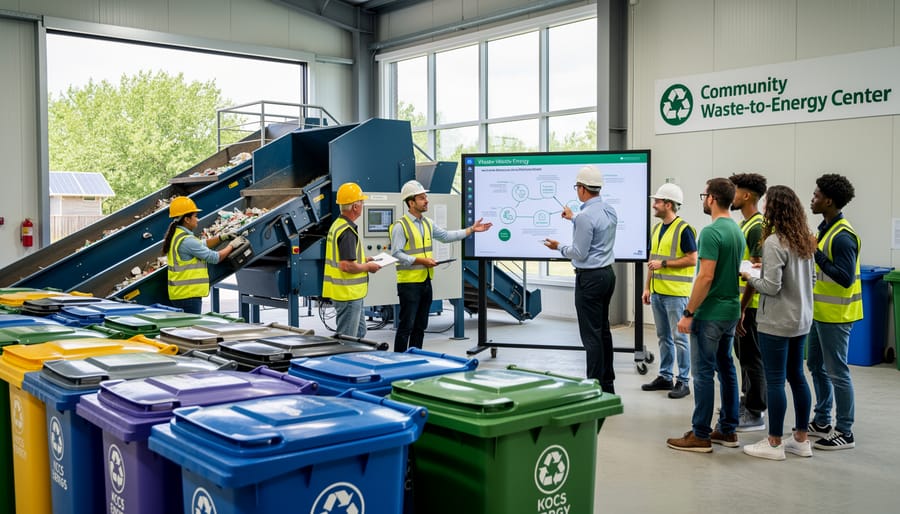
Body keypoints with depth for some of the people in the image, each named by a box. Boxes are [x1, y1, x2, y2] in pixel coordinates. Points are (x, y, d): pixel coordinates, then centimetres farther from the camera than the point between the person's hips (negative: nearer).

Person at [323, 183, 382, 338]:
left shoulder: (337, 225, 11)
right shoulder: (347, 231, -21)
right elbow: (347, 266, -26)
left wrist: (363, 260, 18)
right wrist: (367, 267, -11)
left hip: (352, 293, 10)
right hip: (348, 294, -10)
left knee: (360, 333, 21)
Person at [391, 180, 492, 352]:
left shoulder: (428, 223, 13)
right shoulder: (400, 226, -11)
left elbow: (446, 236, 21)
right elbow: (396, 254, -16)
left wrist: (472, 229, 17)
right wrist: (421, 260, -19)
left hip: (425, 281, 8)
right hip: (409, 283, -8)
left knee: (420, 326, 14)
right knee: (406, 326, -5)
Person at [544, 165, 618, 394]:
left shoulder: (585, 216, -20)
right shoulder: (610, 210, 7)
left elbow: (579, 253, -17)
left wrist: (559, 247, 1)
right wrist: (573, 218, 40)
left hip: (590, 278, -9)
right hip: (608, 273, 9)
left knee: (591, 334, -3)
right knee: (603, 329, 16)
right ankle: (607, 384, 24)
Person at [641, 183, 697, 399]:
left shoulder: (684, 229, -12)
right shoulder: (657, 228, 13)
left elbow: (692, 259, -15)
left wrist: (664, 263, -15)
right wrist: (647, 287, 15)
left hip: (676, 293, -8)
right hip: (658, 291, 8)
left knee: (679, 337, -3)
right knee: (663, 337, 14)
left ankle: (683, 381, 5)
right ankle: (665, 377, 22)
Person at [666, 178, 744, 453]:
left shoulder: (711, 232, -17)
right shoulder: (738, 230, 11)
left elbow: (706, 277, -22)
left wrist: (688, 313, -17)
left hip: (710, 314, -9)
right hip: (731, 311, 9)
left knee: (704, 373, -3)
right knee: (726, 369, 14)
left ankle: (700, 435, 3)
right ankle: (728, 430, 22)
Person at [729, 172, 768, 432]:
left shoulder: (757, 227, -18)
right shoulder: (744, 224, 13)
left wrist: (742, 308, -23)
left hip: (750, 304, -10)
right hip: (739, 301, 10)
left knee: (752, 357, -2)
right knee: (743, 354, 18)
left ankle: (755, 414, 6)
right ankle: (747, 402, 31)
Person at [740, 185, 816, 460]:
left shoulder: (774, 242, -18)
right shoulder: (805, 241, 7)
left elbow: (771, 286, -20)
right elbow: (810, 280, 16)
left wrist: (749, 277, -4)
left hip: (777, 322, -8)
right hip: (801, 320, 8)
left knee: (775, 381, 0)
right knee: (797, 376, 15)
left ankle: (774, 443, 9)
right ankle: (801, 439, 24)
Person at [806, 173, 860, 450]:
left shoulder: (842, 236, -19)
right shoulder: (826, 228, 10)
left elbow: (845, 278, -24)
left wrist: (816, 254, -26)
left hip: (835, 315, -10)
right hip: (820, 311, 10)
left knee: (837, 372, -3)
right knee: (816, 366, 17)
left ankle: (845, 432, 7)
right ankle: (821, 422, 29)